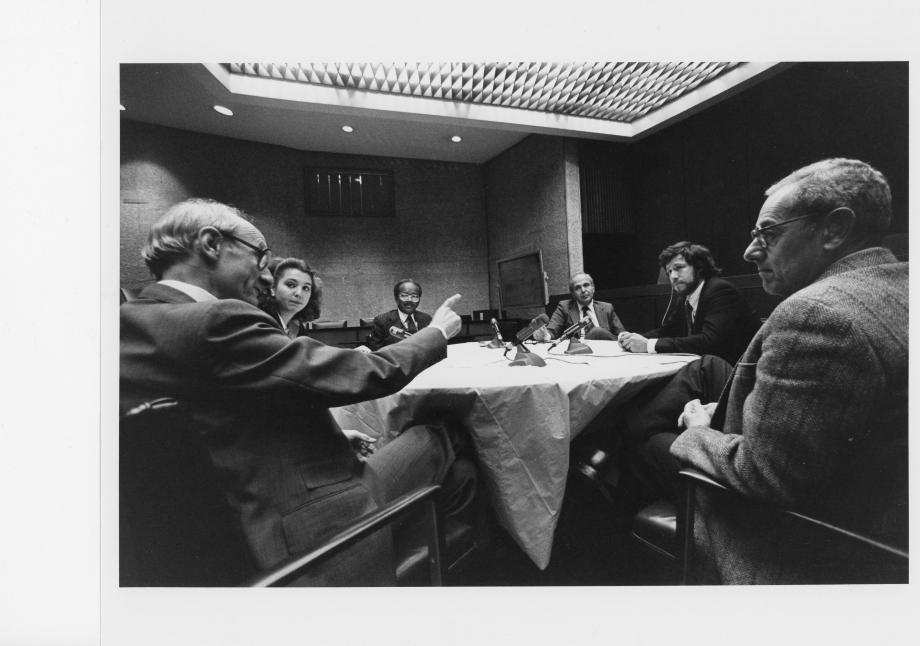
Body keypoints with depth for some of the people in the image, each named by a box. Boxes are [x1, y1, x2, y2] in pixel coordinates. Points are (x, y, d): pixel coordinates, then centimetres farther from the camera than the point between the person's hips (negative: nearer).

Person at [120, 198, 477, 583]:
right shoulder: (216, 322, -23)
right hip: (307, 532, -8)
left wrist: (329, 434, 7)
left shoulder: (131, 324, 6)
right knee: (438, 436, 7)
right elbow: (366, 376, -23)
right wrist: (438, 332, -7)